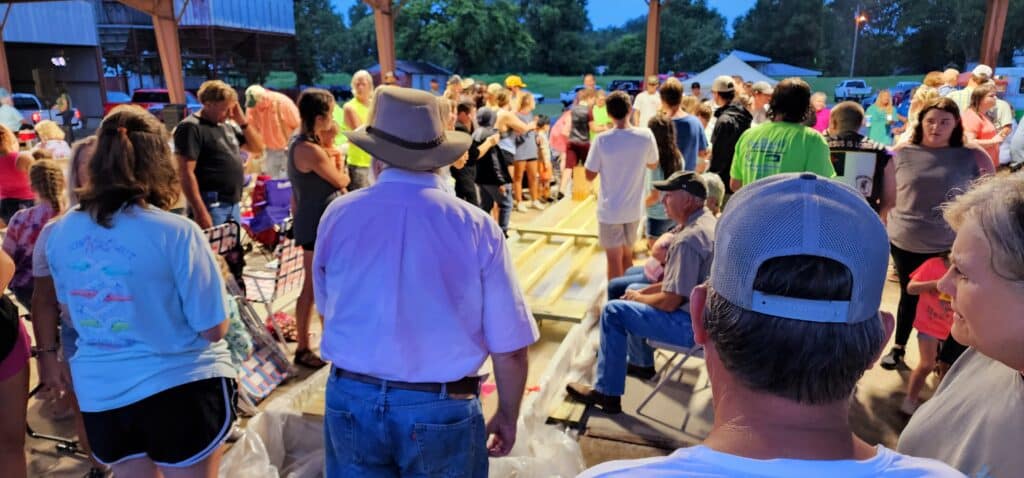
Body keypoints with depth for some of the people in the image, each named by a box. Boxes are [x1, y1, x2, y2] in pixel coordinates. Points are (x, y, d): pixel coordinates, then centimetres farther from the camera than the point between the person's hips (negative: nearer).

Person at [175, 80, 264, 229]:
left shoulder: (228, 126, 13)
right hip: (211, 205, -8)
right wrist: (200, 211, -23)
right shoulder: (191, 128, -12)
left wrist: (242, 121, 3)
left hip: (234, 204, 9)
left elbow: (257, 148, 17)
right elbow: (186, 173, -18)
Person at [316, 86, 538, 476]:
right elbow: (510, 348, -9)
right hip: (443, 411, -1)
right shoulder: (477, 227, -13)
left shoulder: (338, 215, -7)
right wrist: (507, 416, 7)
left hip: (351, 401, 2)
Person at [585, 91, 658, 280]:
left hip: (610, 210, -3)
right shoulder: (646, 136, -10)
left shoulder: (602, 140, -17)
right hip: (634, 209, 3)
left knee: (614, 261, 7)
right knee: (627, 257, 21)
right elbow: (653, 165, 8)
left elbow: (590, 176, -8)